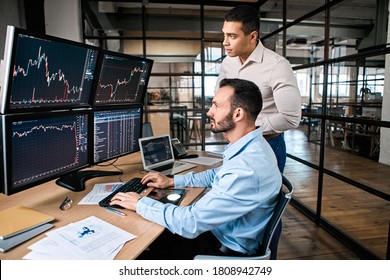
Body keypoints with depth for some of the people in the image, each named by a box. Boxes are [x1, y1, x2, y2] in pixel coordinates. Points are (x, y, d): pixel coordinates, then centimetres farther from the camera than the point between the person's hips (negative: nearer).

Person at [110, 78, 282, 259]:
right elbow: (217, 175, 16)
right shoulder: (250, 146, -2)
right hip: (220, 229, 8)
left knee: (140, 255, 0)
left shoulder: (247, 170, -35)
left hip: (228, 249, -8)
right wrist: (172, 181, 10)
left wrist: (140, 204, -17)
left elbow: (191, 223, -30)